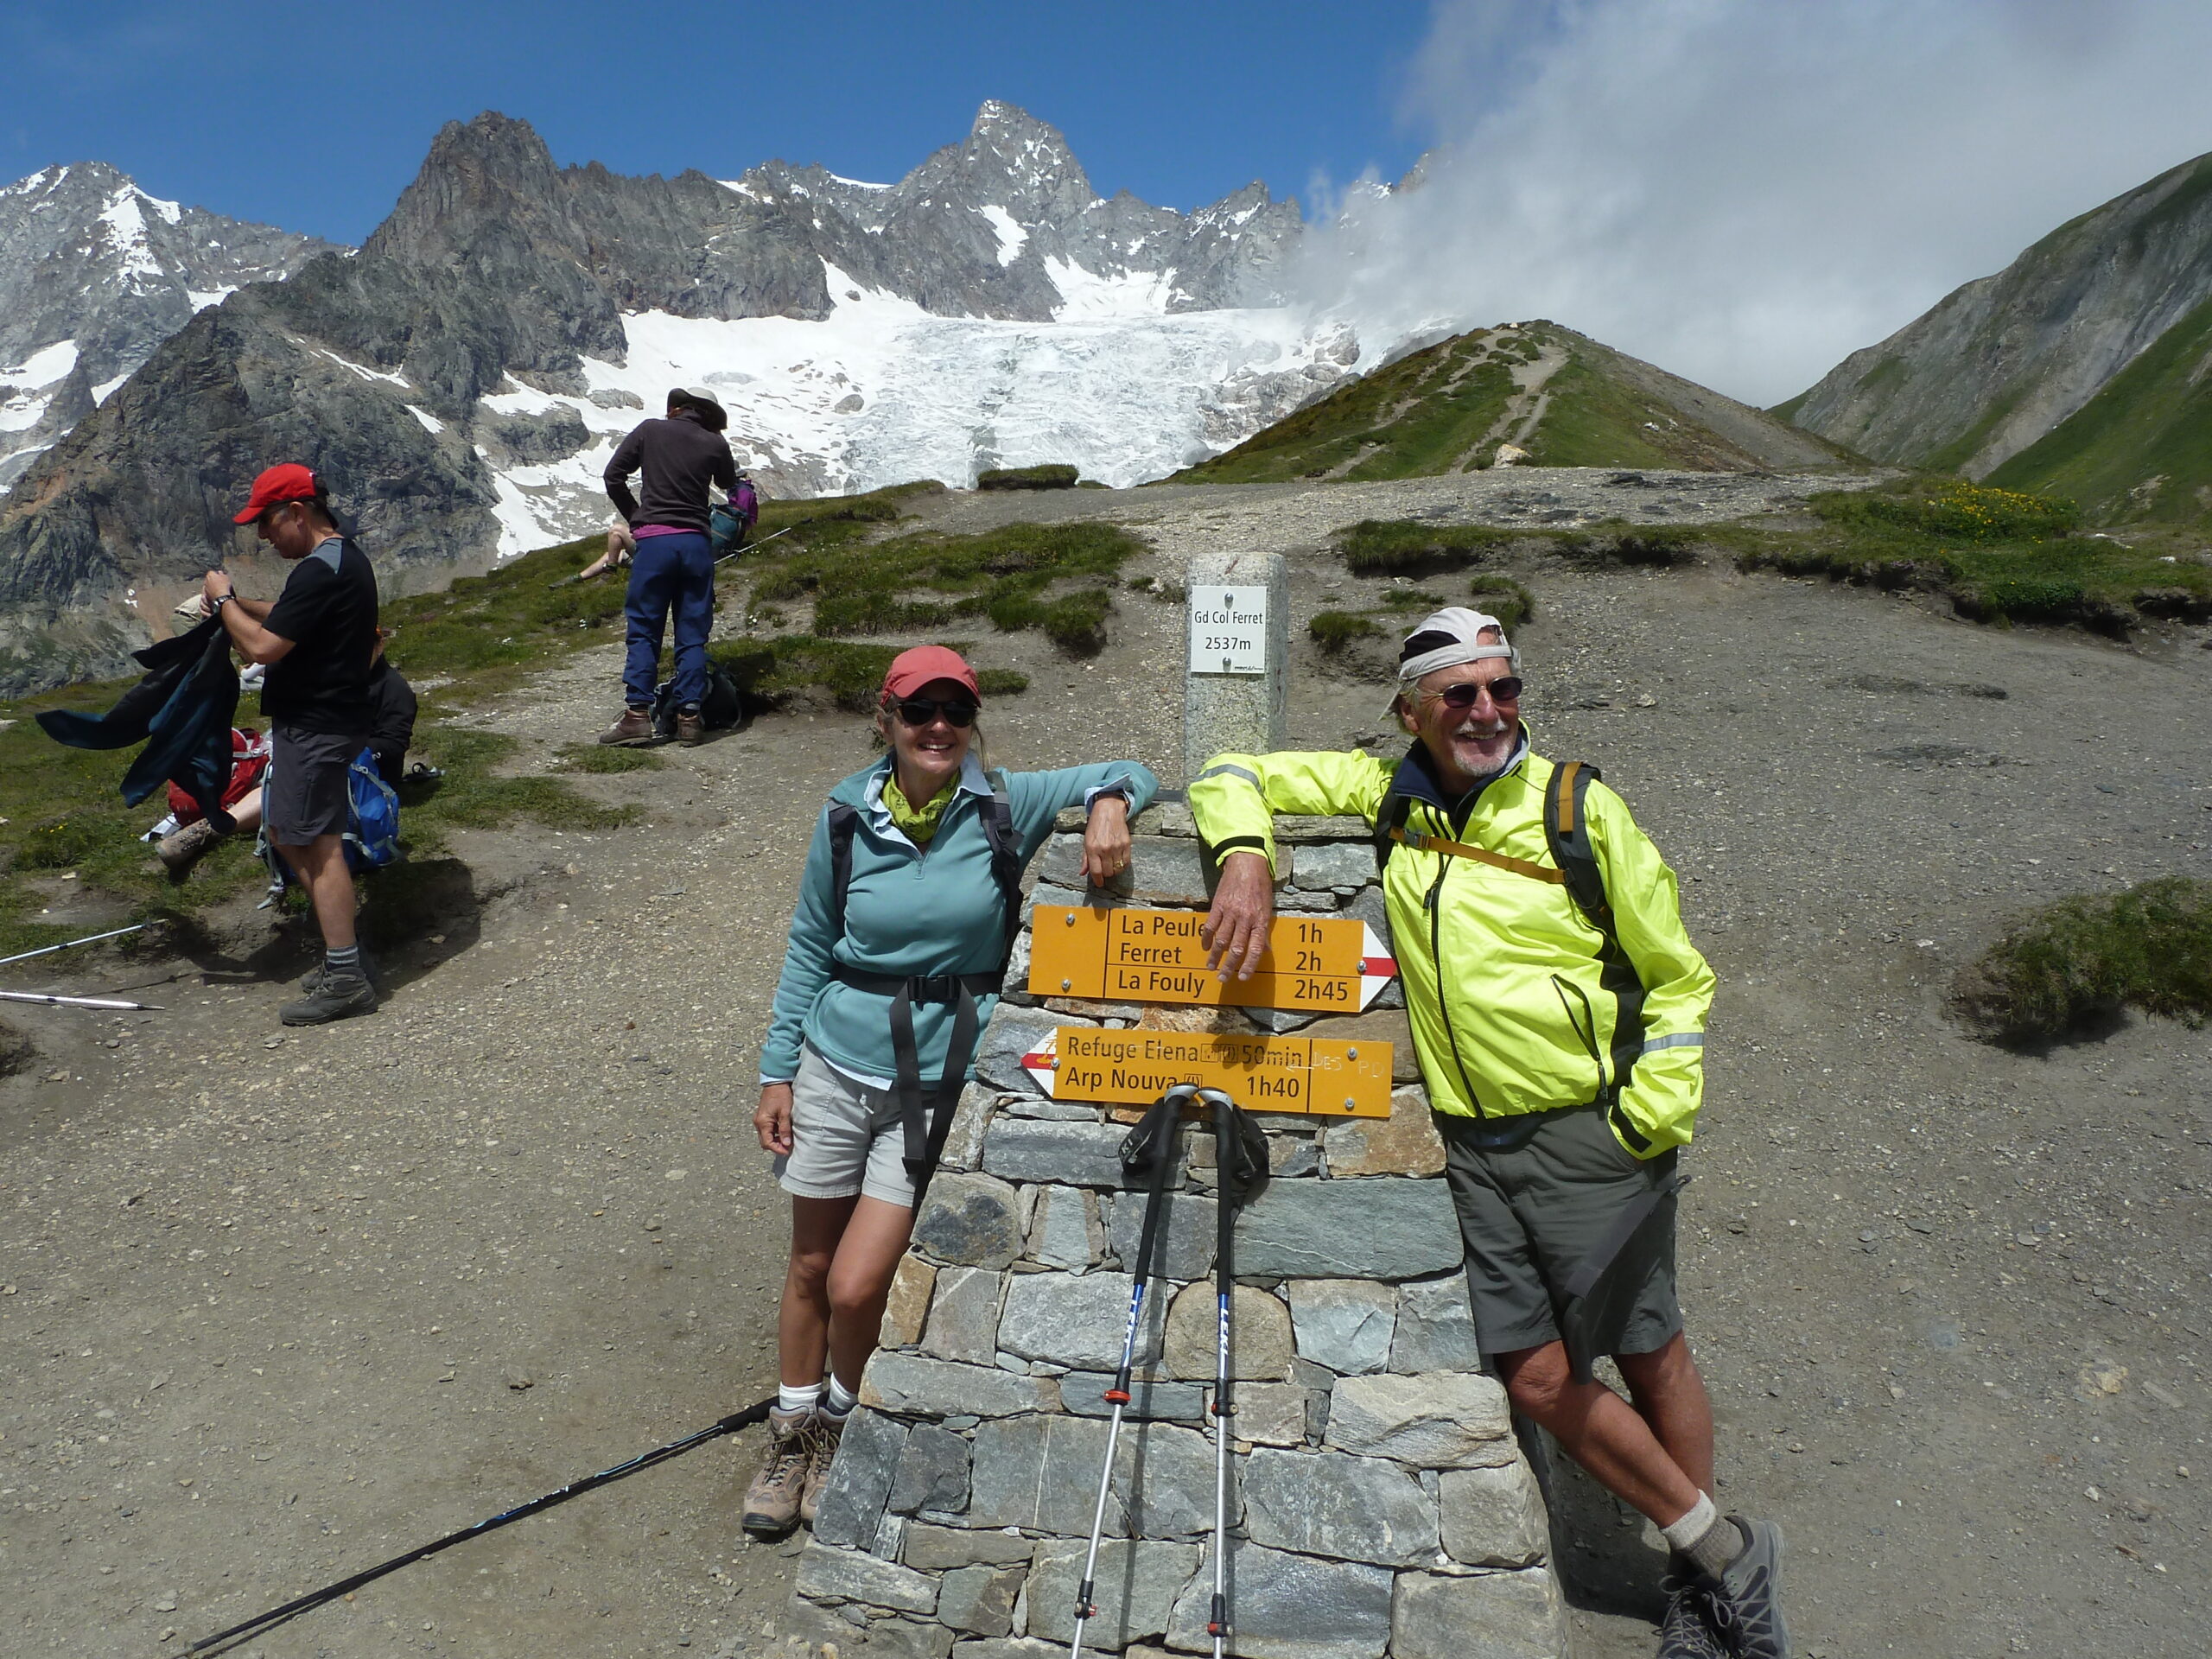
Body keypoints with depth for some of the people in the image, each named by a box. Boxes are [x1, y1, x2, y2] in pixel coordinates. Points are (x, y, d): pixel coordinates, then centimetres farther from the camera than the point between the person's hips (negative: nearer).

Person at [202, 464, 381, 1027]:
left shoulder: (319, 571, -19)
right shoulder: (346, 558, 15)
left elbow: (263, 647, -21)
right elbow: (290, 622, 25)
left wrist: (224, 600, -6)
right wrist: (240, 604, 11)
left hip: (313, 727, -11)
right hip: (326, 720, 11)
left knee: (317, 844, -9)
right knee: (287, 834, 18)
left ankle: (345, 980, -6)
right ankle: (341, 949, 22)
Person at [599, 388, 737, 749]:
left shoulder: (651, 431, 5)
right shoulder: (715, 443, 6)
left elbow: (613, 476, 5)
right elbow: (728, 483, 25)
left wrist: (635, 518, 14)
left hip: (654, 540, -1)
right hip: (697, 543, 1)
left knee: (643, 631, 2)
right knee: (692, 635, 5)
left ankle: (637, 715, -5)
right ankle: (689, 716, 2)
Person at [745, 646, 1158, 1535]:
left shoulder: (1006, 806, -8)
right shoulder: (849, 816, -3)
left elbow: (1132, 776, -1)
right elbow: (809, 949, 5)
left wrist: (1110, 801, -25)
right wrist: (777, 1072, 5)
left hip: (942, 1080, -2)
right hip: (838, 1065, 2)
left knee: (856, 1287, -3)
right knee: (810, 1268, 15)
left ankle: (843, 1425, 29)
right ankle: (791, 1436, 40)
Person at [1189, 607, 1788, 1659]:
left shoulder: (1576, 806, -6)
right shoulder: (1384, 790, 2)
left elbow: (1675, 975, 1)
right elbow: (1238, 775, 7)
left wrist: (1658, 1113, -9)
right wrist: (1245, 857, -14)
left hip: (1590, 1134, -3)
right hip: (1471, 1143, 3)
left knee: (1648, 1358, 9)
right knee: (1536, 1377, 5)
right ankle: (1722, 1550, 27)